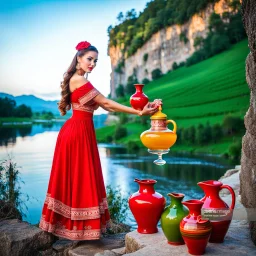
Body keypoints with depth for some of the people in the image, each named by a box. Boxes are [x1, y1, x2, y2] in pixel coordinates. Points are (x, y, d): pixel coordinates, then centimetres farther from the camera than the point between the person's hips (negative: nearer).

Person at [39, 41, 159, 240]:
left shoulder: (80, 81, 16)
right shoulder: (78, 80, -13)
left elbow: (104, 106, 9)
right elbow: (106, 103, -16)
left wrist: (139, 111, 2)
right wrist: (139, 112, -15)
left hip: (81, 131, 10)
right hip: (78, 132, -10)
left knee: (77, 178, 13)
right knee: (79, 178, -3)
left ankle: (71, 224, 22)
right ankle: (79, 227, 7)